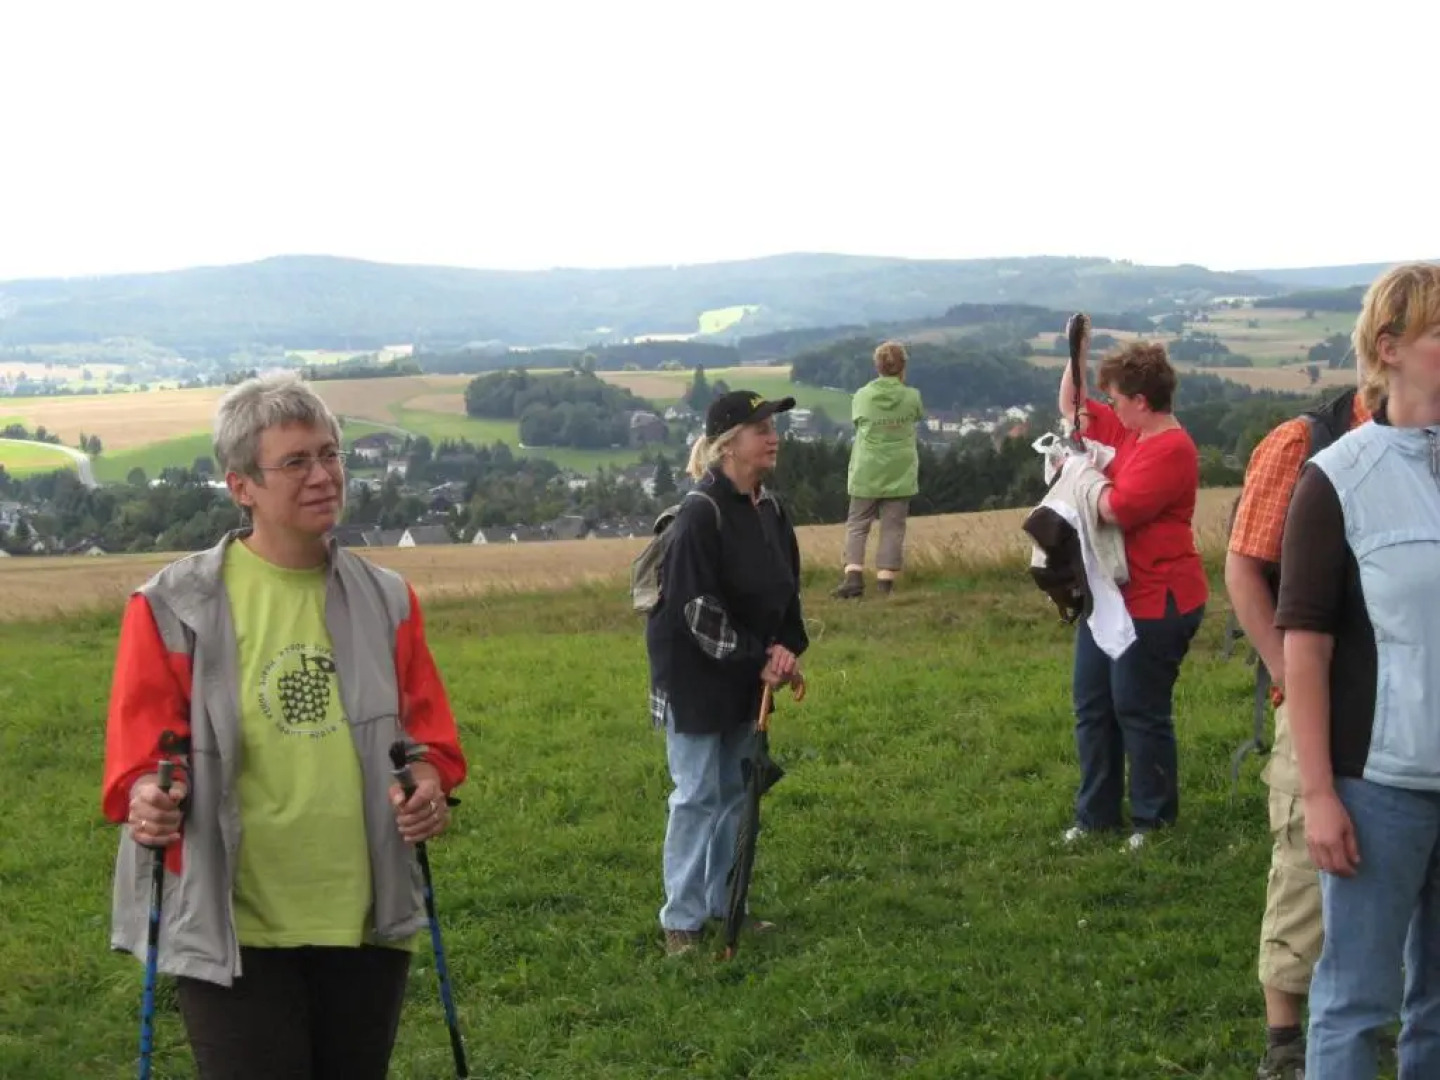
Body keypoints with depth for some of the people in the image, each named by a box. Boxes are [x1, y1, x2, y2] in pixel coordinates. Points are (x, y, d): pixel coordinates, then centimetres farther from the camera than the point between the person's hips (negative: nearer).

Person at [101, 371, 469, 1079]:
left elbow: (427, 727, 11)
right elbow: (140, 749, -4)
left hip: (365, 922, 4)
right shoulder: (173, 606, -5)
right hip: (230, 931, -4)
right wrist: (147, 798, -24)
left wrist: (428, 781, -9)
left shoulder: (386, 600, 6)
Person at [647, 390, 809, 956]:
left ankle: (724, 900, 27)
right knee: (697, 794, -2)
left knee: (735, 790, 15)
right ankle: (681, 918, 8)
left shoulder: (770, 509, 4)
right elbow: (696, 607, -23)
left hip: (745, 674, 8)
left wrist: (787, 647, -5)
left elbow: (786, 590, 12)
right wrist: (758, 659, -21)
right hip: (694, 675, -8)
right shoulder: (701, 513, -21)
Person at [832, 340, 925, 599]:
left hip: (866, 473, 0)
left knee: (857, 525, 10)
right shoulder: (911, 396, -6)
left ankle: (853, 576, -7)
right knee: (892, 528, 5)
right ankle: (885, 584, -1)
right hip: (899, 474, 0)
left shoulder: (862, 395, -6)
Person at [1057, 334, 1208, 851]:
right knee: (1092, 704, 12)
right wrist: (1078, 350, 9)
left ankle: (1153, 819, 11)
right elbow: (1071, 407, 22)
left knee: (1138, 710, -2)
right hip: (1110, 595, 10)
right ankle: (1095, 813, 21)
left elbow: (1116, 510, -26)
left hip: (1154, 605, -10)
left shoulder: (1170, 449, -20)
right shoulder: (1127, 432, 9)